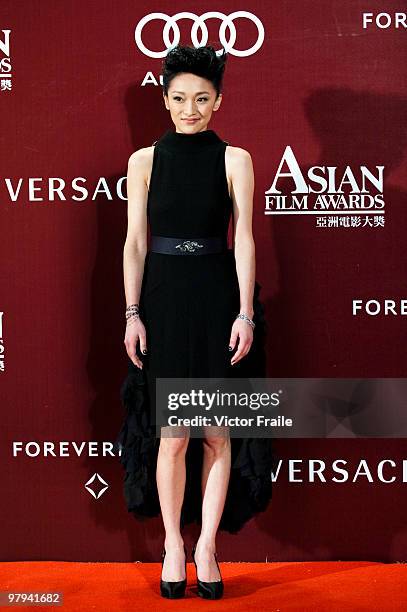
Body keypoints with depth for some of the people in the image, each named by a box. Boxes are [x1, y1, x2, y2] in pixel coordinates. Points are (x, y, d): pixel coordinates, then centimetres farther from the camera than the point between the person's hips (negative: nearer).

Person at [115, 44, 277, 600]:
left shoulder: (235, 159, 2)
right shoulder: (145, 160, 4)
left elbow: (244, 240, -2)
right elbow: (135, 243, 3)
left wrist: (245, 314, -8)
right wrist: (133, 314, -2)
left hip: (219, 302, 0)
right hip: (164, 300, 0)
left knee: (217, 432, 3)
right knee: (173, 434, 1)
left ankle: (207, 547, 15)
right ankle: (174, 544, 18)